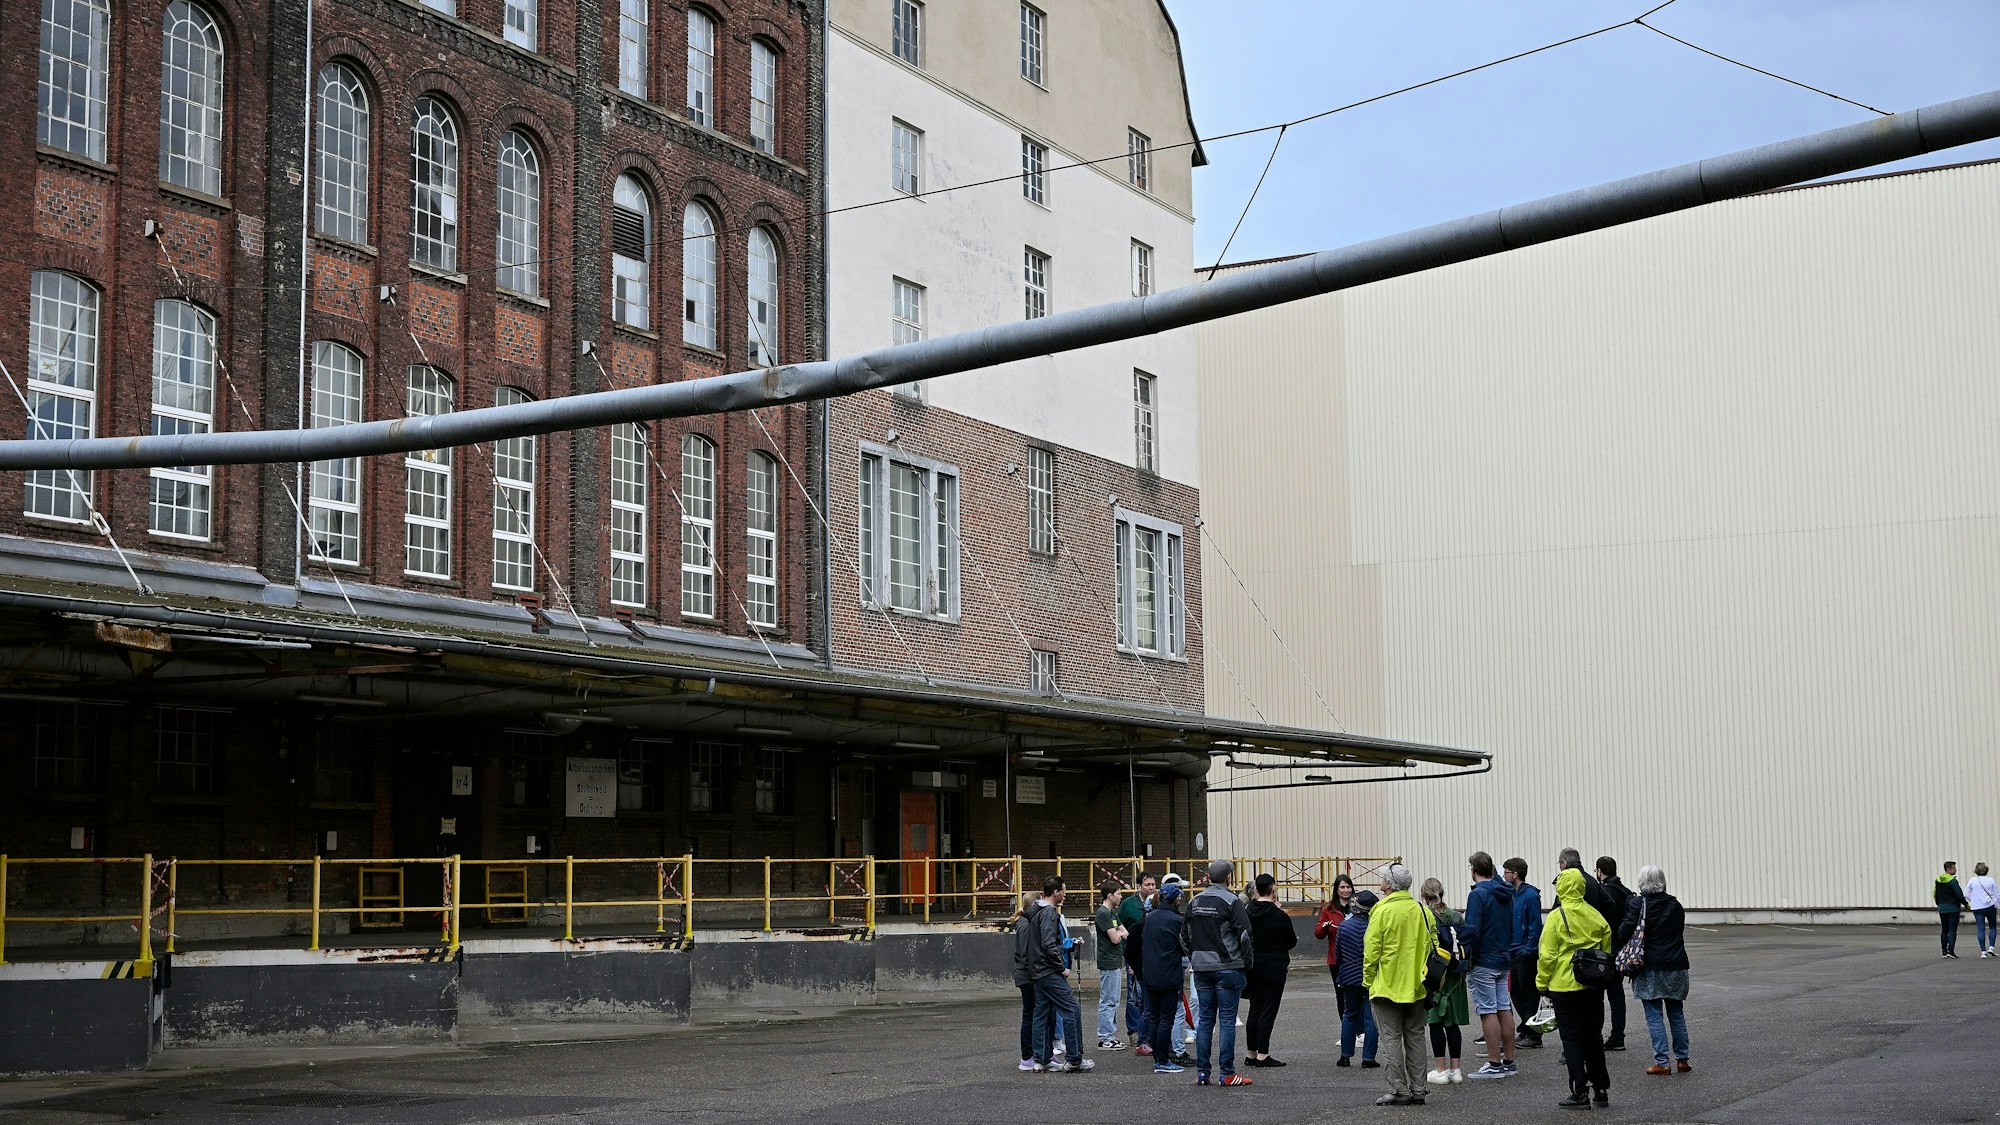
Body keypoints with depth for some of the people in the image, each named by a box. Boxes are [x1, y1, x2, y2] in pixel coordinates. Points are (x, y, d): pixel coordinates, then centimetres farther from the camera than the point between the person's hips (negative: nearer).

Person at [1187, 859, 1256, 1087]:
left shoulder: (1194, 902, 10)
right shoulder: (1231, 901, -9)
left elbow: (1186, 936, 16)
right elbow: (1244, 935, -11)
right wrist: (1248, 962, -1)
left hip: (1201, 968, 6)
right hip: (1227, 967, -6)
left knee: (1205, 1018, 10)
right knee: (1227, 1019, -2)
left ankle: (1201, 1072, 9)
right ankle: (1228, 1074, -2)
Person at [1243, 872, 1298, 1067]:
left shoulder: (1248, 913, 3)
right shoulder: (1279, 916, -13)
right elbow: (1292, 942, -2)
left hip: (1252, 968, 6)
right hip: (1273, 969, -6)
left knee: (1254, 1010, 13)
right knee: (1268, 1011, -3)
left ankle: (1250, 1054, 16)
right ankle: (1262, 1055, -4)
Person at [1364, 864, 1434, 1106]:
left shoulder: (1382, 911, -13)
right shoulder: (1422, 911, 4)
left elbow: (1371, 950, -13)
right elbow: (1432, 945, 8)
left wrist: (1369, 981, -2)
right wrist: (1422, 973, 16)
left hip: (1387, 985, -5)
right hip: (1416, 987, 6)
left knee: (1392, 1038, 0)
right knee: (1415, 1037, 12)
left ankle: (1399, 1090, -2)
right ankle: (1417, 1090, 13)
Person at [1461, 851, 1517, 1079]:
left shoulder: (1478, 894, -15)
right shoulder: (1505, 894, 11)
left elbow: (1471, 930, -22)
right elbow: (1512, 928, 16)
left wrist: (1464, 956, -12)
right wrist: (1506, 950, 19)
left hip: (1483, 962, -8)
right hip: (1504, 960, 8)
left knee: (1488, 1011, -5)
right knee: (1504, 1009, 11)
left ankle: (1494, 1065, -4)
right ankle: (1508, 1062, 15)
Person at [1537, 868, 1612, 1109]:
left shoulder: (1556, 917, -12)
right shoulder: (1595, 915, 4)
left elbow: (1547, 955, -12)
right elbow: (1607, 950, 13)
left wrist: (1542, 983, 0)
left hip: (1565, 987, -5)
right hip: (1594, 988, 5)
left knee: (1572, 1040, 1)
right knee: (1593, 1038, 14)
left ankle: (1580, 1094, 0)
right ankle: (1601, 1091, 17)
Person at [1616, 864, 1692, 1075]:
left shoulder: (1637, 904, -10)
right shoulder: (1675, 905, 6)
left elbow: (1625, 932, -16)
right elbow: (1681, 932, 13)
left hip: (1650, 967, -4)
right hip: (1675, 965, 5)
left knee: (1654, 1015, -1)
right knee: (1676, 1013, 14)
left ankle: (1661, 1062, -3)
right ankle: (1682, 1058, 17)